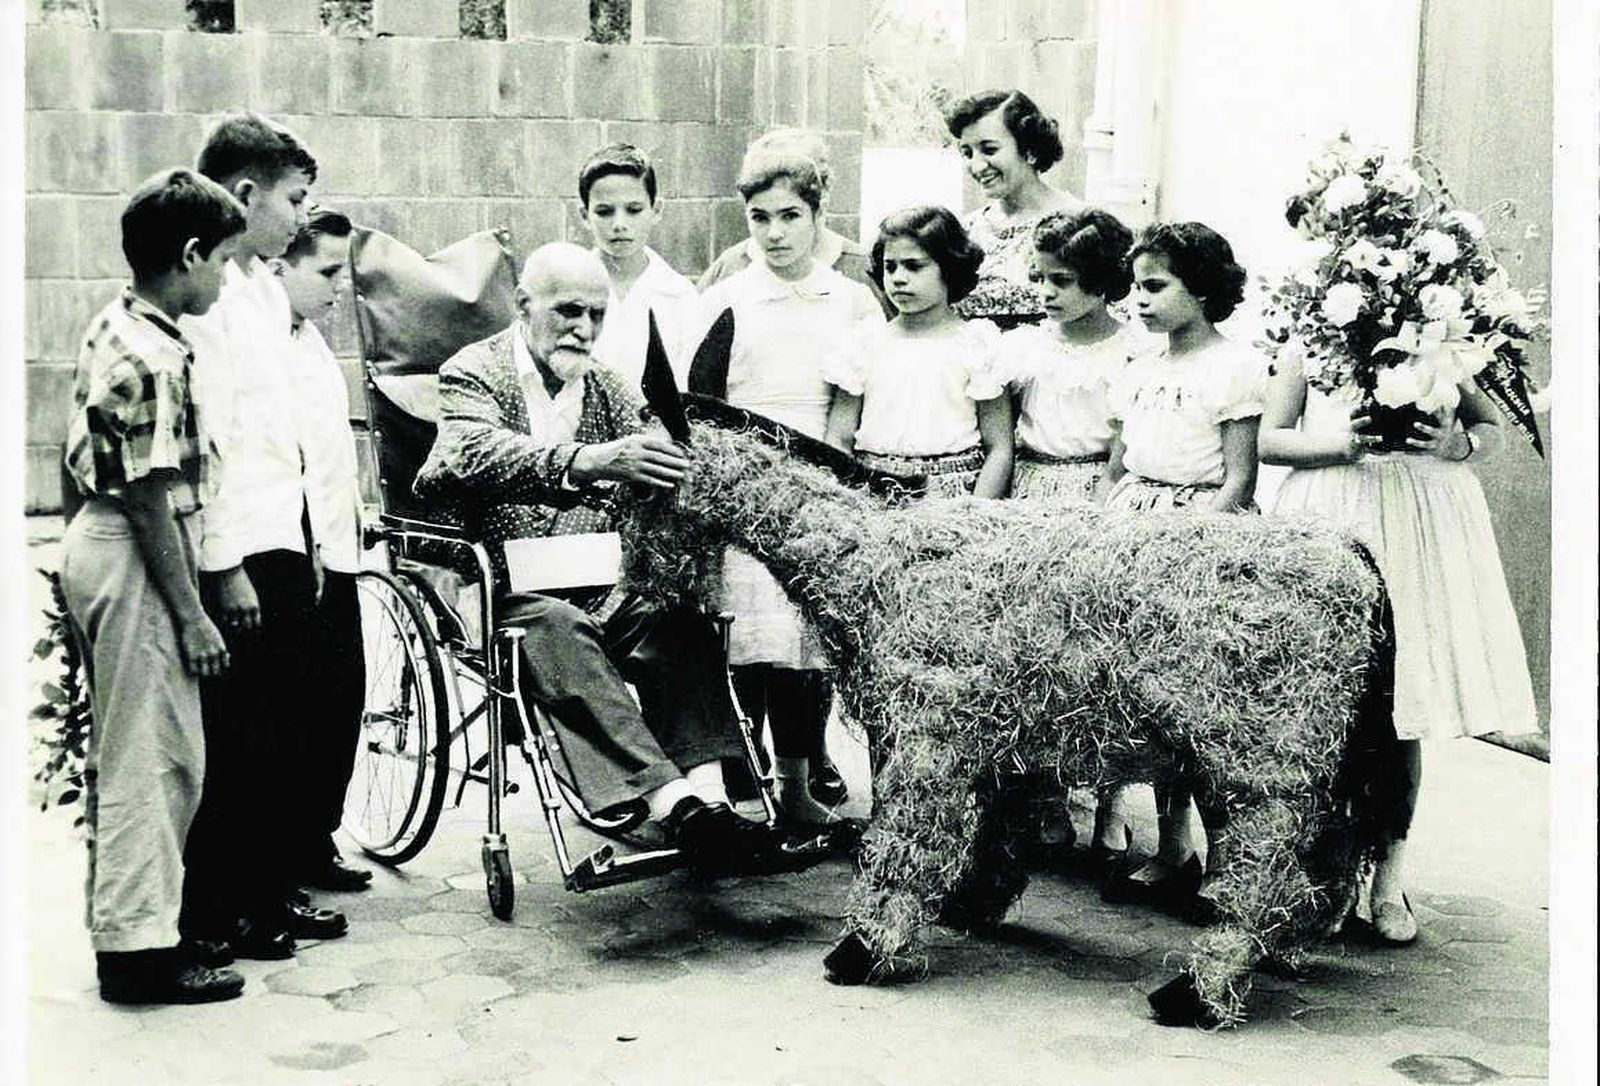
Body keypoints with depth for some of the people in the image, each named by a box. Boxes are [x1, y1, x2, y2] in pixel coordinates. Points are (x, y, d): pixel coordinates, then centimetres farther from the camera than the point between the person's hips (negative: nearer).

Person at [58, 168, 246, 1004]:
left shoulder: (111, 330, 11)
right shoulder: (154, 358, -20)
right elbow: (150, 498, -21)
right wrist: (191, 613, -17)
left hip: (96, 540, 10)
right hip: (133, 561, -10)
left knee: (123, 752, 18)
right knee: (153, 758, -2)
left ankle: (121, 919, 28)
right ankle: (140, 949, 5)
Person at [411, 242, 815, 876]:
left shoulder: (606, 387, 16)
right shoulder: (471, 373, -1)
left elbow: (651, 467, 4)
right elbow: (481, 454, -23)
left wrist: (680, 468, -22)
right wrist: (587, 463, -42)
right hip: (506, 588, -4)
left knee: (678, 620, -26)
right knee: (559, 632, -36)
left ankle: (706, 798, -39)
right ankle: (673, 804, -47)